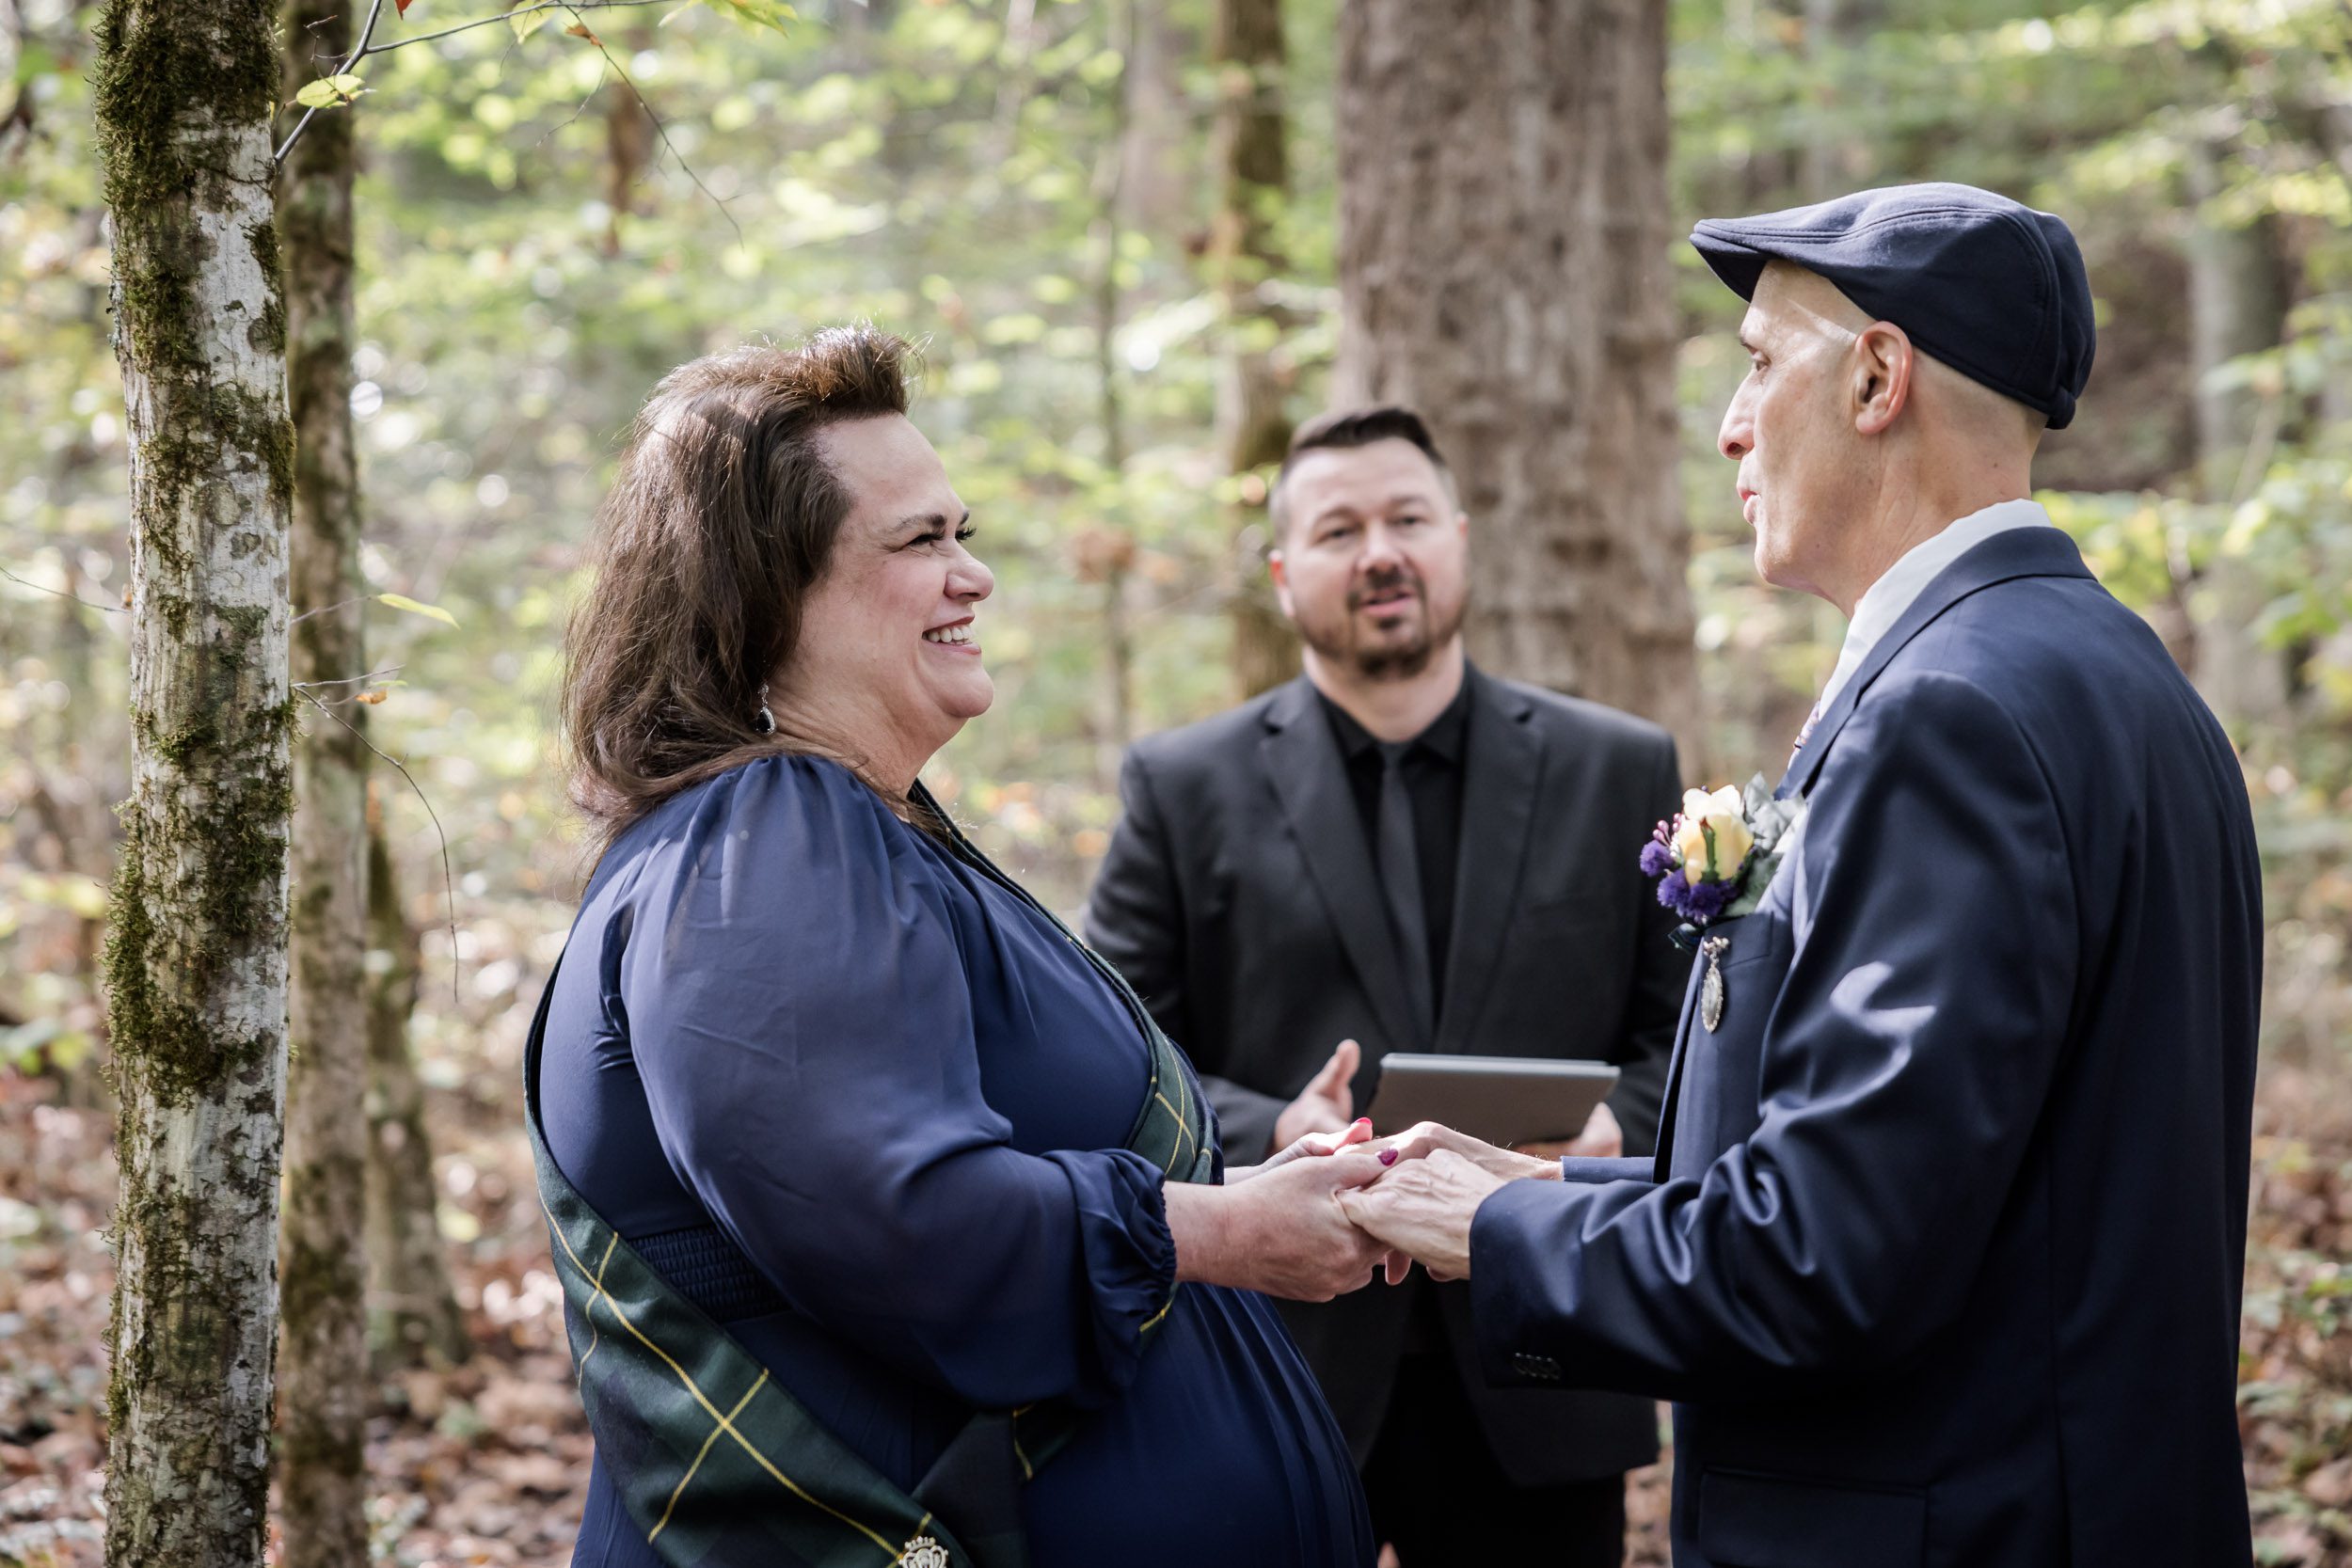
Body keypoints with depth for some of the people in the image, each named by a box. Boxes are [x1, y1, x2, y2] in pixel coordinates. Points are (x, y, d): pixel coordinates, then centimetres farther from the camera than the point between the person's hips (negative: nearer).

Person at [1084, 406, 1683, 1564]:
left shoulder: (1618, 772, 9)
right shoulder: (1183, 788, 5)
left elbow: (1686, 1030, 9)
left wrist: (1618, 1125, -12)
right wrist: (1271, 1133, -16)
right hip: (1271, 1381, -1)